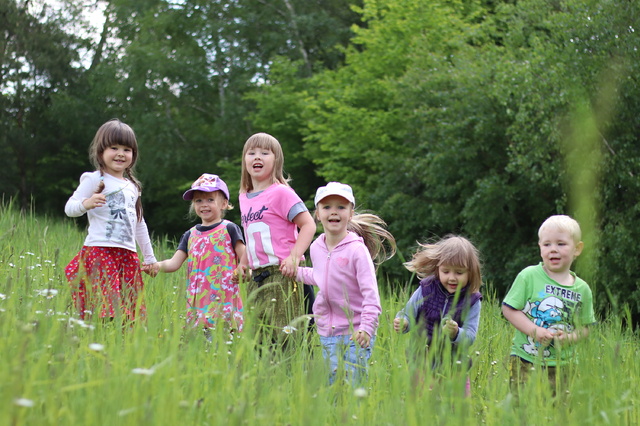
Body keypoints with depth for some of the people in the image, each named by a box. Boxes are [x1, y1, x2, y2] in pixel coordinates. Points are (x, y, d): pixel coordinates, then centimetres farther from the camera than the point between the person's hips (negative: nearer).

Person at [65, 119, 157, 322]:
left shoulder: (132, 187, 21)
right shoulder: (94, 179, 0)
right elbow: (69, 208, -9)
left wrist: (149, 257, 30)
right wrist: (86, 204, -31)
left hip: (128, 256, 7)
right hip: (100, 252, -7)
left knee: (130, 309, 2)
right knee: (106, 307, -18)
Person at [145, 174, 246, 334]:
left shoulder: (229, 229, 4)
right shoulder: (190, 235, 17)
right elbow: (175, 262, 9)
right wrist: (158, 266, -12)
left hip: (224, 300, -4)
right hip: (197, 301, 4)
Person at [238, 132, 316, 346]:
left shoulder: (281, 192, -7)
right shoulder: (244, 198, 15)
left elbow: (308, 225, -12)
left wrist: (294, 257, -21)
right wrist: (243, 263, 16)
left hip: (282, 275, -7)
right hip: (256, 278, 7)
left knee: (282, 334, -10)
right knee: (260, 339, 7)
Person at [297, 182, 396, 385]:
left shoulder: (357, 249, -14)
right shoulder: (316, 248, 3)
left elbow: (370, 293, -17)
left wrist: (366, 327, -26)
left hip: (355, 332, -5)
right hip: (326, 334, 5)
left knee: (355, 383, -6)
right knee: (331, 384, 9)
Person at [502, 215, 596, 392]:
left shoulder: (582, 289, 5)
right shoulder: (528, 276, -3)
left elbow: (584, 327, 10)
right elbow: (508, 309, -5)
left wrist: (569, 337, -11)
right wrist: (534, 331, -15)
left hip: (561, 364, 3)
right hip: (525, 359, -2)